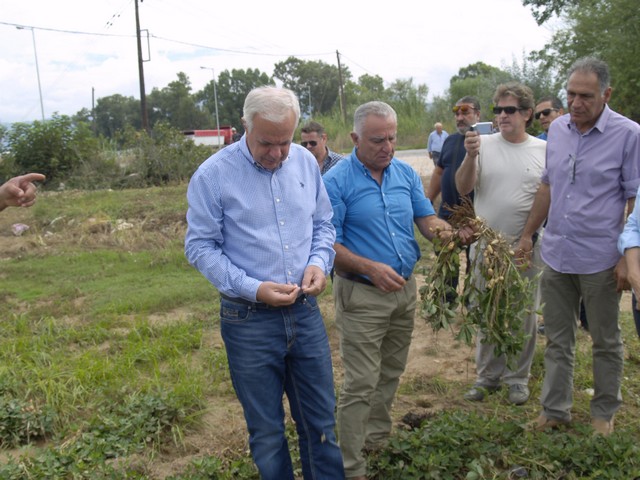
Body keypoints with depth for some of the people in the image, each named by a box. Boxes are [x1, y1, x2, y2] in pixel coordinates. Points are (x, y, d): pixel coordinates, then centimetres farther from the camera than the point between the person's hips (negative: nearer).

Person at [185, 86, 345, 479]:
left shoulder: (306, 162, 2)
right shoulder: (213, 175, -11)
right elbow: (200, 247, -8)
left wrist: (319, 263, -8)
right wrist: (253, 289, -18)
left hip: (306, 312, 4)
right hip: (249, 320, -3)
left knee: (321, 420, 15)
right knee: (267, 432, 12)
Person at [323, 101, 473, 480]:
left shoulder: (407, 174, 5)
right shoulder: (337, 181, -13)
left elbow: (427, 219, 5)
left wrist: (453, 233, -17)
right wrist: (371, 268, -27)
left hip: (405, 289, 6)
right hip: (361, 294, -6)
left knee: (391, 373, 19)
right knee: (361, 384, -3)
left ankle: (379, 438, 39)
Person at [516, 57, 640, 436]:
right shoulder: (557, 129, 6)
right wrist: (528, 234, 16)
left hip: (600, 260, -4)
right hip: (556, 255, 5)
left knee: (606, 343, 12)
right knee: (558, 340, 13)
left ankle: (605, 413, 29)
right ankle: (555, 411, 25)